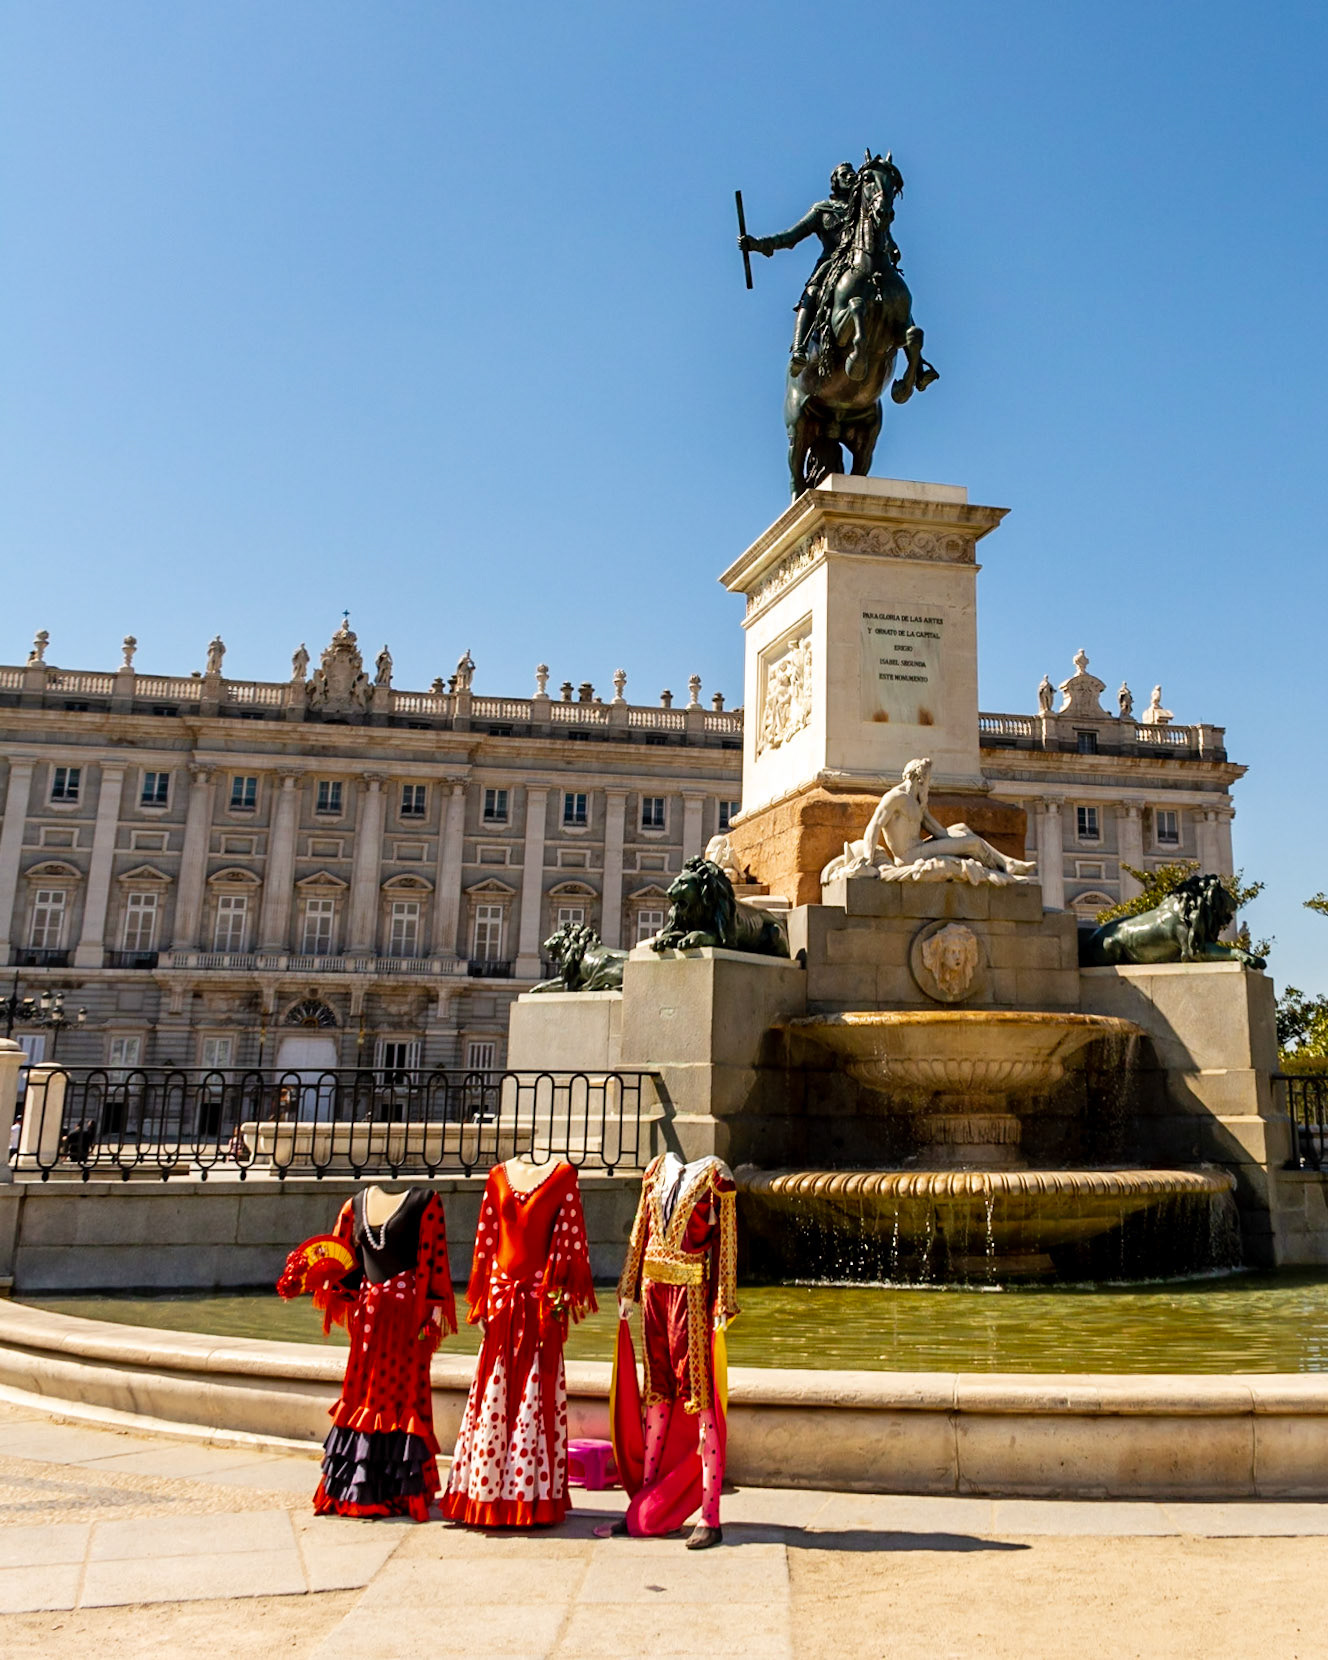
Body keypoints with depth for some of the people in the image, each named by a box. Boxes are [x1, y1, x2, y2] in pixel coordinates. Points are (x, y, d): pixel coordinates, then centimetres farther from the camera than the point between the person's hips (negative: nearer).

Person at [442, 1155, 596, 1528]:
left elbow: (568, 1236, -3)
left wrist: (560, 1293, -8)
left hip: (538, 1302, -3)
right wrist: (480, 1301, 9)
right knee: (493, 1396, 7)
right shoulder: (499, 1175, 9)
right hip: (501, 1301, 3)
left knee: (535, 1399, 1)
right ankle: (484, 1493, 18)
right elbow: (486, 1238, 10)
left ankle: (531, 1496, 11)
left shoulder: (563, 1176, -1)